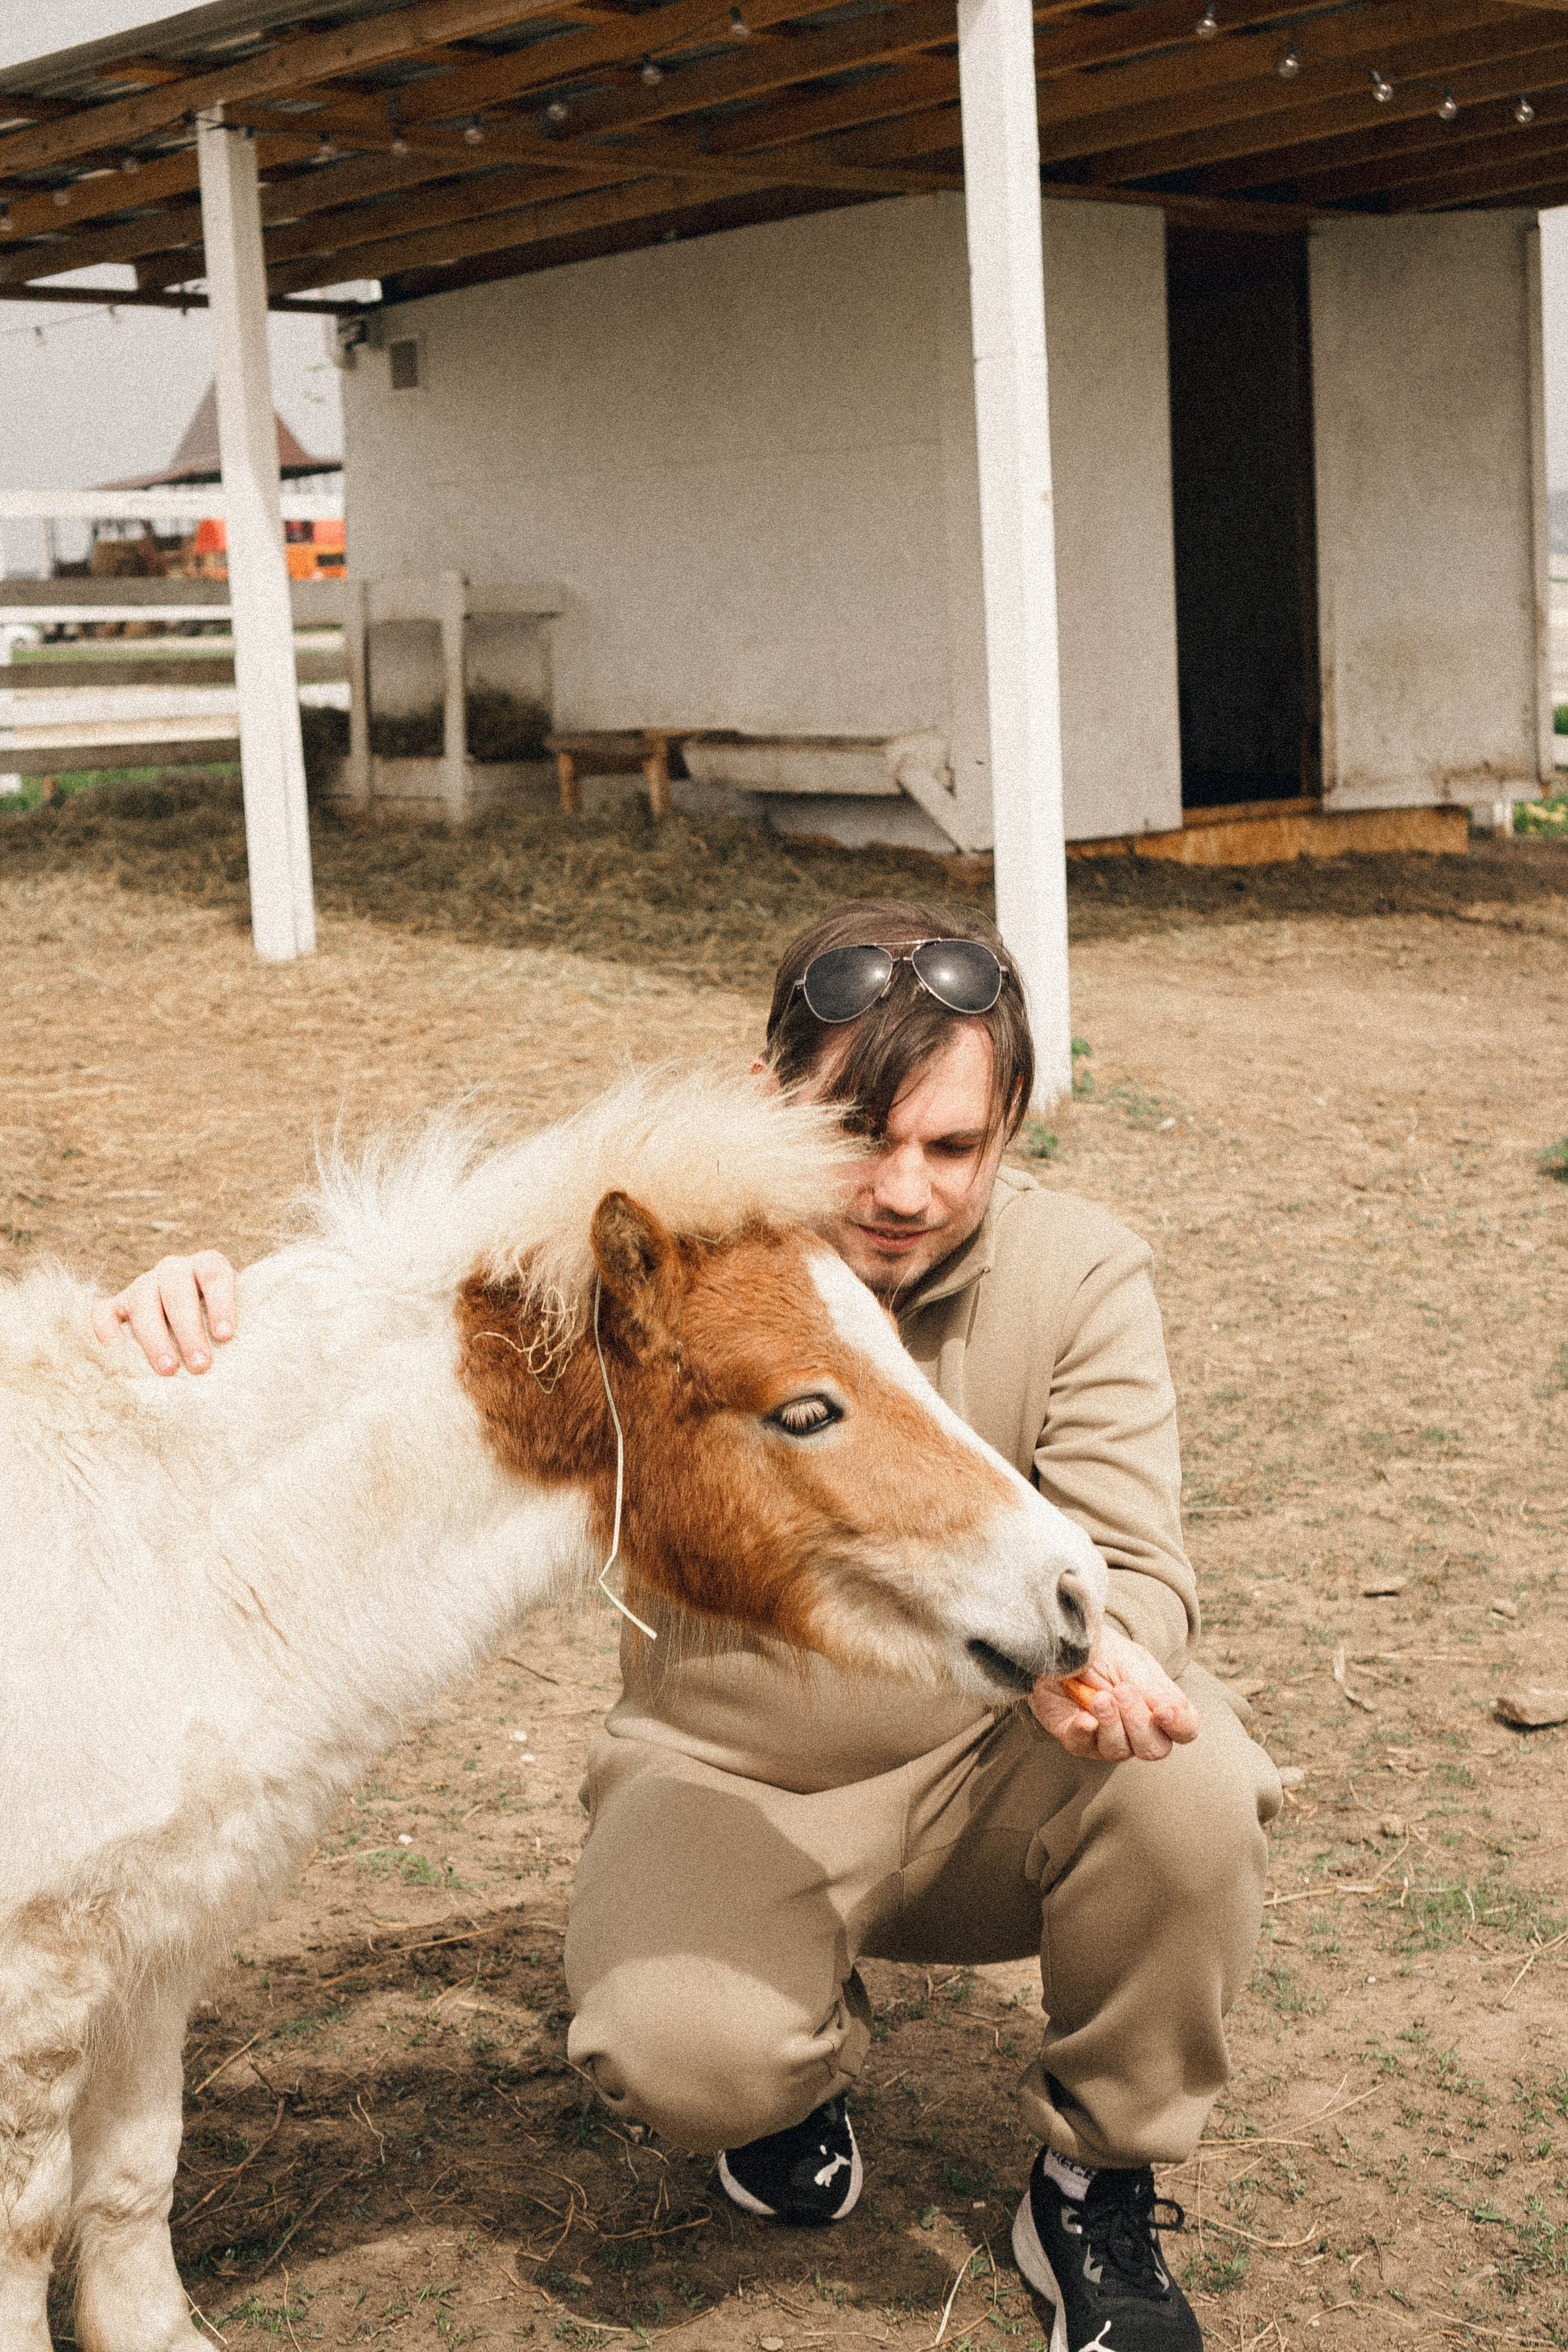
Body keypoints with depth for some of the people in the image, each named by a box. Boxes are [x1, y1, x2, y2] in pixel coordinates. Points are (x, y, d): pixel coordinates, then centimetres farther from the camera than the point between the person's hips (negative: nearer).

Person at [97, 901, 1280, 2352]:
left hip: (995, 1774, 1)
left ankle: (1102, 2187, -2)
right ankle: (802, 2046, 13)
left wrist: (1091, 1646, -42)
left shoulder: (1081, 1275, -11)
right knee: (679, 2054, -30)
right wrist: (221, 1297, -35)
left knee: (1190, 1784, -30)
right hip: (731, 1781, -1)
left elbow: (1129, 1554, -16)